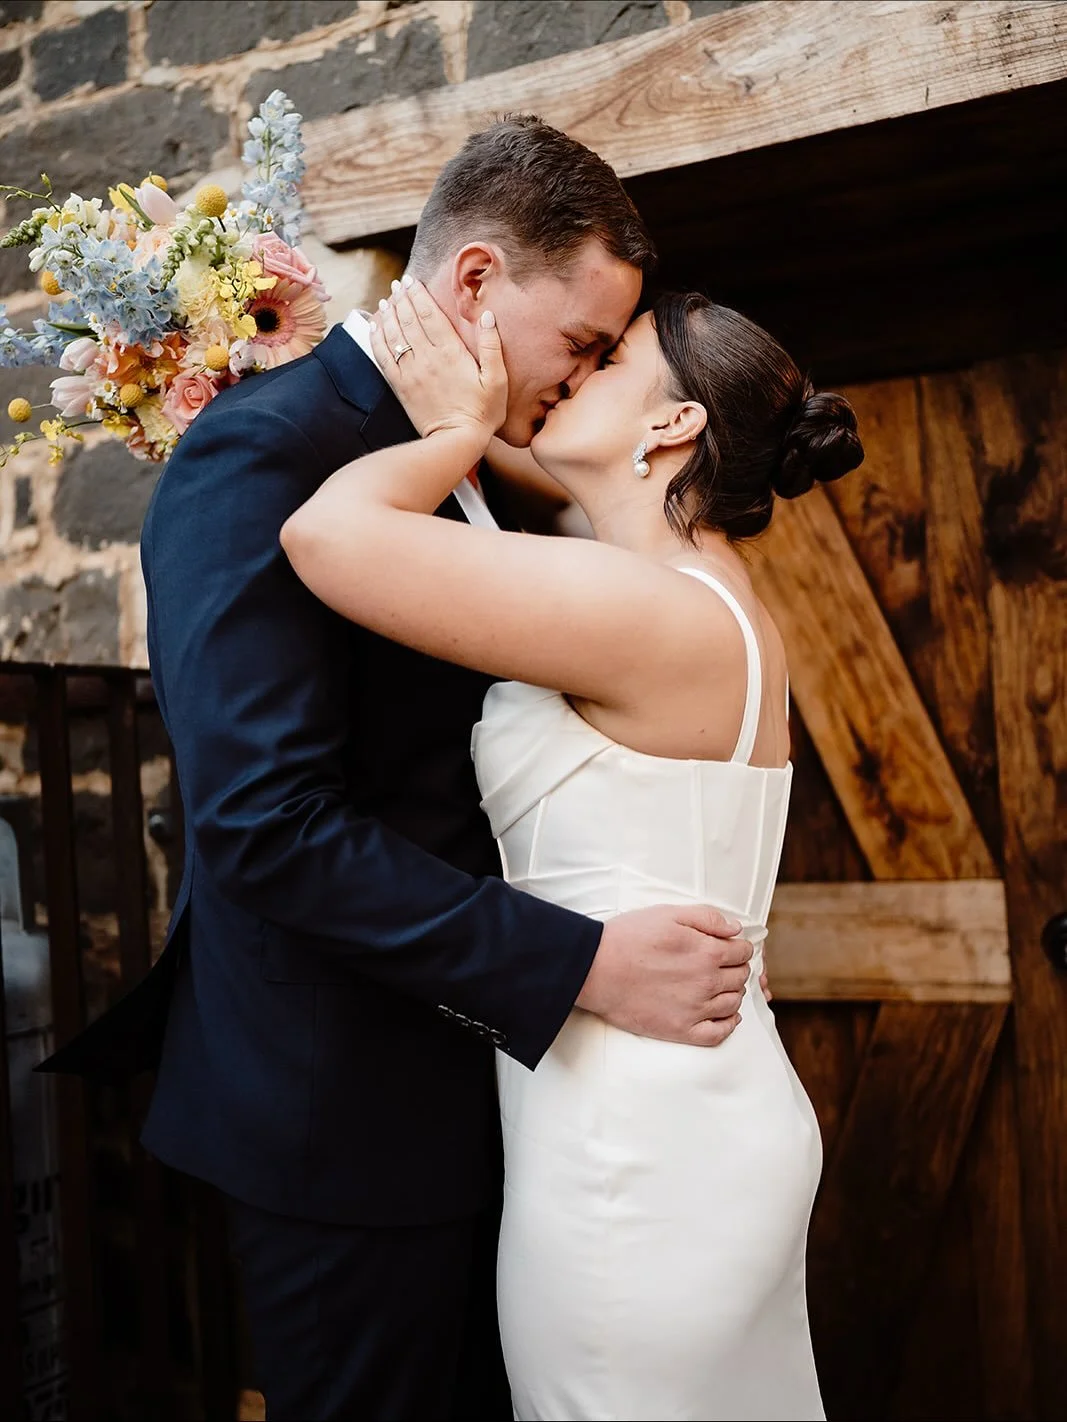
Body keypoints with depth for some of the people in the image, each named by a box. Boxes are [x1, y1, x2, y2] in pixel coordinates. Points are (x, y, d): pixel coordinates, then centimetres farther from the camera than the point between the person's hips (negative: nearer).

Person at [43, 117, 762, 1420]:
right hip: (348, 1117, -9)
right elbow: (263, 824, -26)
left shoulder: (460, 475, 10)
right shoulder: (261, 450, -18)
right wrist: (581, 966, -26)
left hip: (471, 1085, 9)